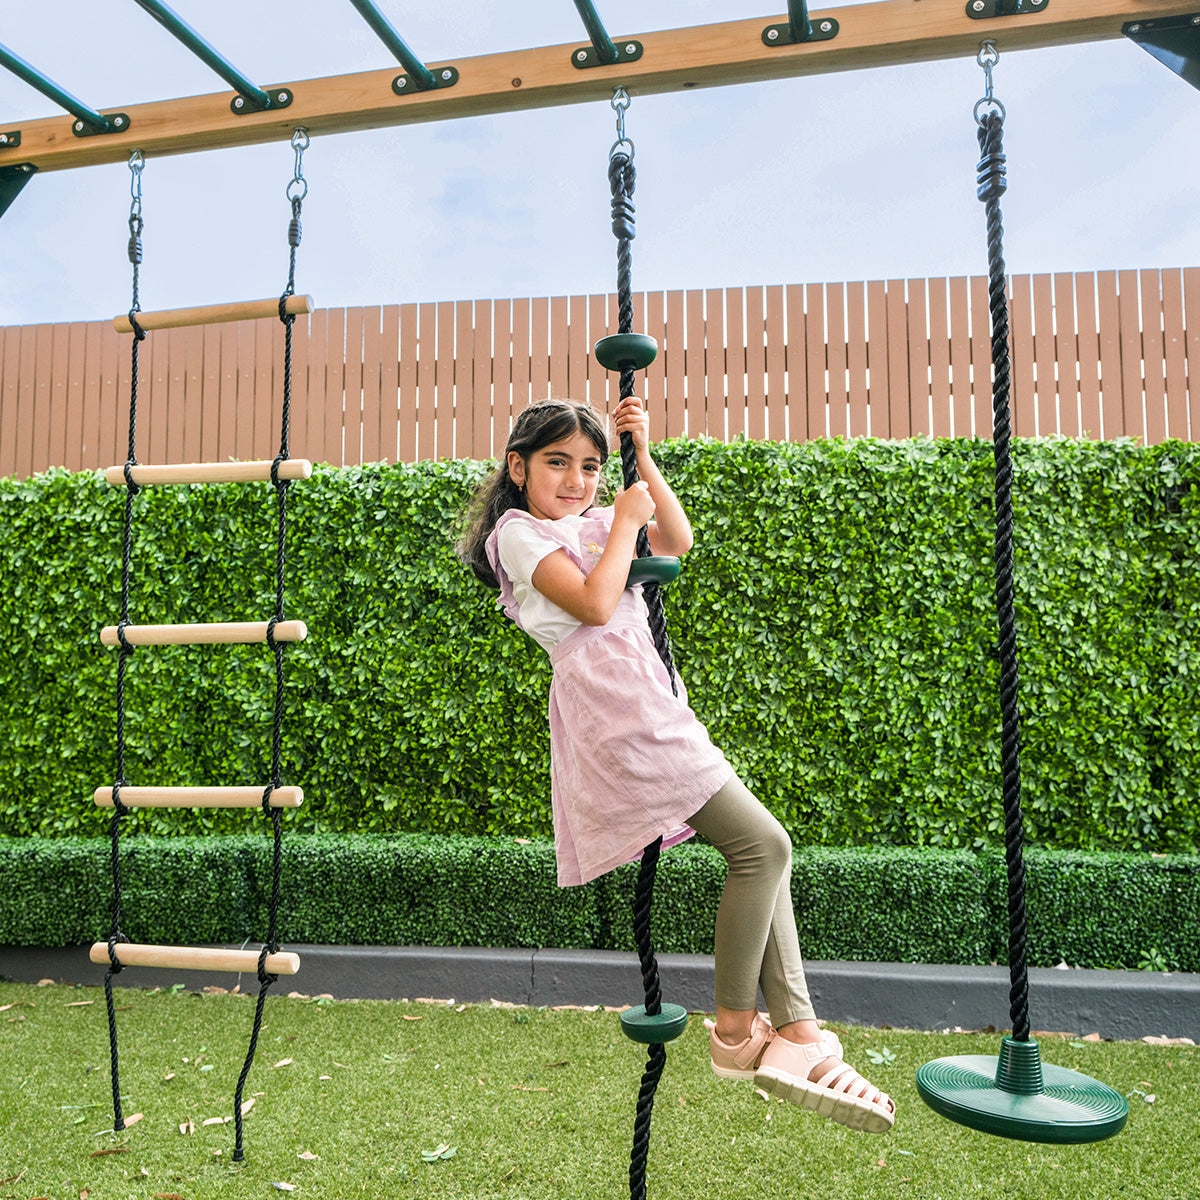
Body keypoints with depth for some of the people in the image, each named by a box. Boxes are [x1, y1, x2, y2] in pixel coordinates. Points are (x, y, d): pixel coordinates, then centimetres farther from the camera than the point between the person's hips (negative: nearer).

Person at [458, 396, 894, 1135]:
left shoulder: (593, 522, 24)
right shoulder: (518, 532, 0)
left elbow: (679, 540, 17)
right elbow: (594, 605, -14)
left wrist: (643, 457, 11)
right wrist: (624, 521, -3)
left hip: (654, 711, 9)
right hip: (619, 716, -9)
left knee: (761, 851, 6)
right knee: (764, 846, -11)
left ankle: (798, 1033, 10)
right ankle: (735, 1033, 4)